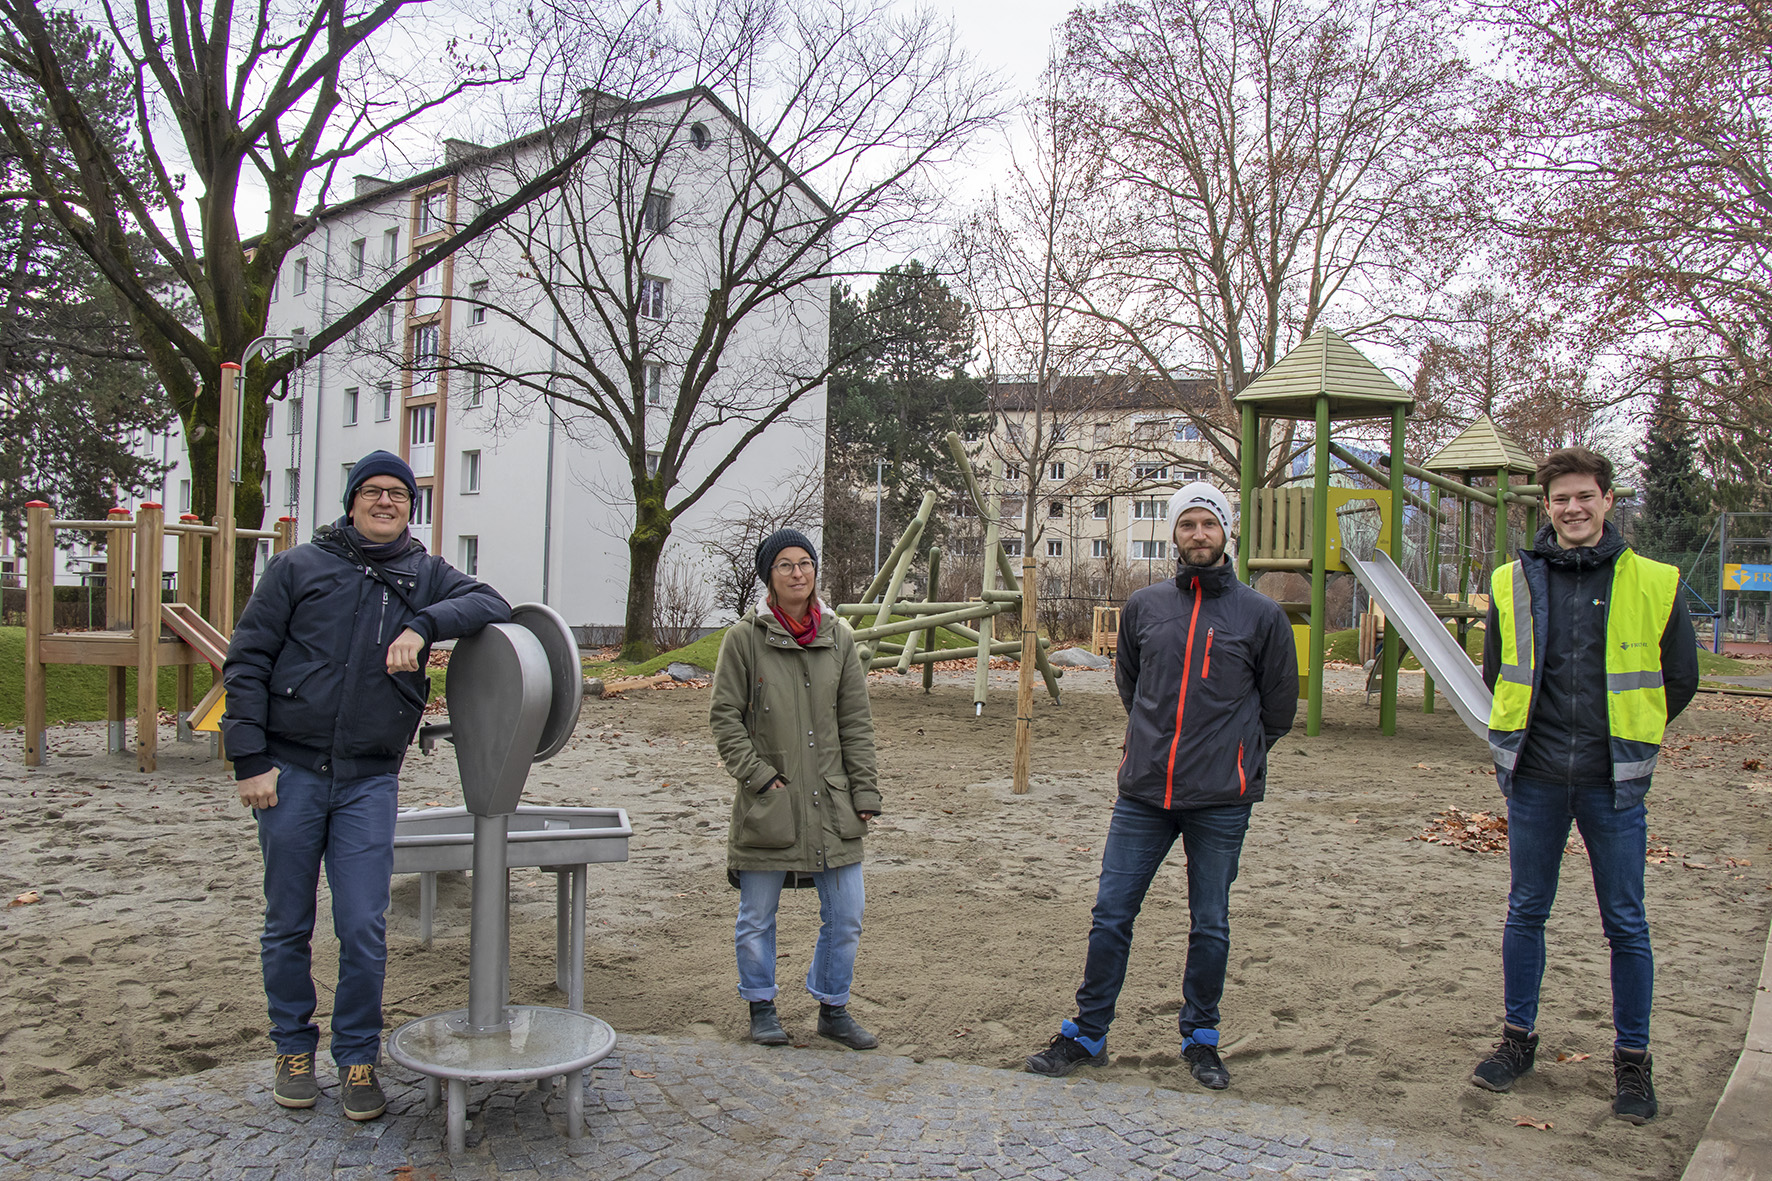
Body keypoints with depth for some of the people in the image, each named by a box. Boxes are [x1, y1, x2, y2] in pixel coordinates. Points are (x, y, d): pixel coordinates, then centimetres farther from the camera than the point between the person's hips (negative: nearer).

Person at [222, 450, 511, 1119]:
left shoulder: (425, 576, 8)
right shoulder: (300, 567, 4)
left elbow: (491, 604, -7)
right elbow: (246, 662, 2)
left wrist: (424, 624, -23)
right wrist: (250, 760, -6)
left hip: (370, 781, 0)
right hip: (290, 772, 0)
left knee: (364, 930, -1)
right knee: (288, 925, 10)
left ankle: (358, 1060, 16)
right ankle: (294, 1048, 29)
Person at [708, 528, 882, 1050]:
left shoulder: (839, 638, 5)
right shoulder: (745, 637, -5)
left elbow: (856, 722, 7)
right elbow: (725, 715, -3)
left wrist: (864, 793, 4)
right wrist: (759, 775, -10)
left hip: (831, 801, 3)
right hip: (767, 805, -3)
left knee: (846, 916, 7)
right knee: (758, 917, 9)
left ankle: (833, 1007, 27)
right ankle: (761, 1006, 30)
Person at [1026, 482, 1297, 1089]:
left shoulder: (1262, 615, 1)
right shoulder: (1143, 606, 7)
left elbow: (1279, 705, 11)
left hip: (1221, 800, -2)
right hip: (1142, 793, 2)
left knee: (1210, 925, 10)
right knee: (1111, 914, 4)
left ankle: (1201, 1039, 27)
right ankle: (1087, 1034, 17)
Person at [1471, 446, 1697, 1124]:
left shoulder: (1653, 584, -1)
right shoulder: (1512, 582, 3)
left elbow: (1679, 679, 10)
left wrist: (1623, 739, 12)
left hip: (1613, 783, -1)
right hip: (1535, 778, 2)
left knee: (1625, 923, 6)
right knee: (1526, 913, 11)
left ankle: (1632, 1060, 20)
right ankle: (1518, 1038, 26)